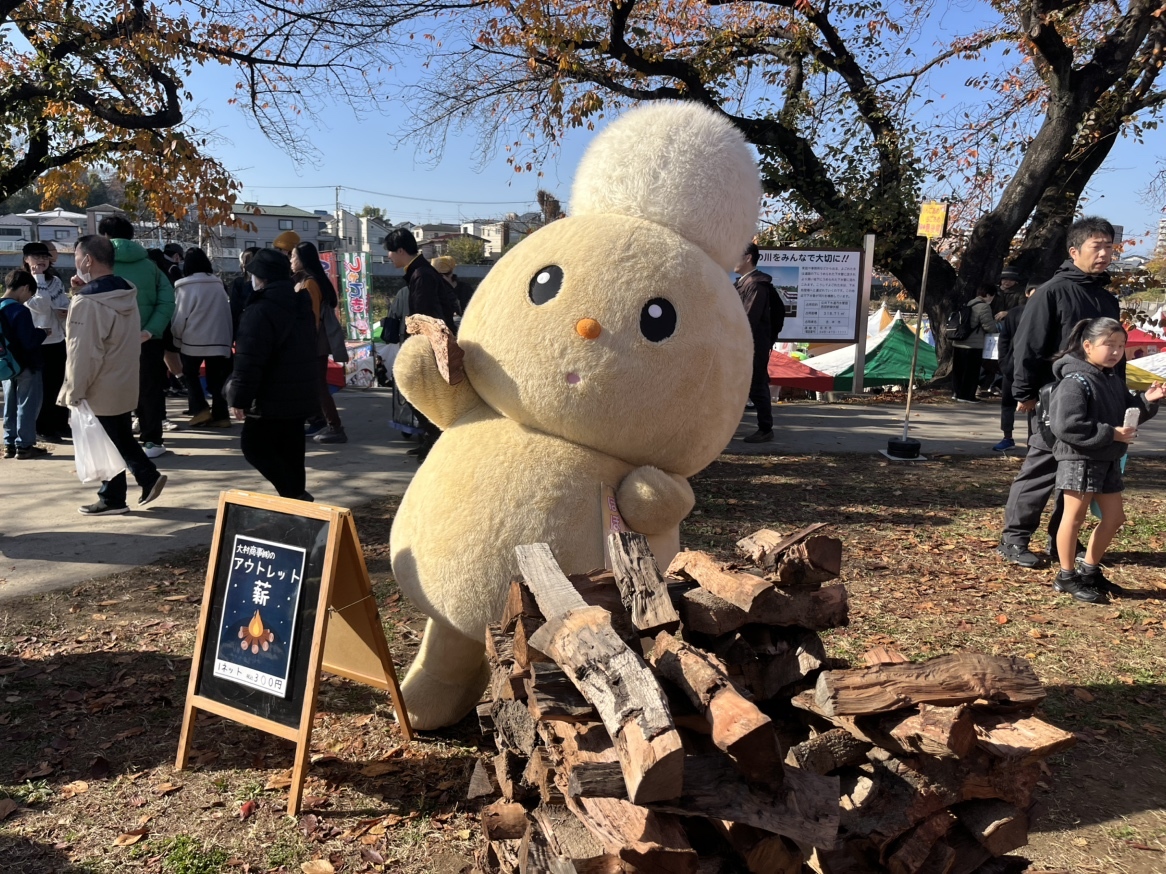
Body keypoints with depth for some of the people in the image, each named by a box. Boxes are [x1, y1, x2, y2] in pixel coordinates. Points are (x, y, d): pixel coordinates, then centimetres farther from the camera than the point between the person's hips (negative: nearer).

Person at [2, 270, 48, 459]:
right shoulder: (20, 311, -21)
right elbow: (29, 342, -23)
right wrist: (42, 332, -6)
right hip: (26, 365, -8)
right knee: (27, 406, 2)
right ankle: (24, 446, 6)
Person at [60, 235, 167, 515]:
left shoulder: (88, 302, -22)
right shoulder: (127, 293, 4)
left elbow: (83, 353, -21)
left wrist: (74, 391, -13)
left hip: (100, 390, -8)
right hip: (124, 384, 8)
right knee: (123, 439, 20)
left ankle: (112, 499, 14)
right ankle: (149, 477, 20)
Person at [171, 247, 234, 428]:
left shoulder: (186, 286, -9)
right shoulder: (218, 285, 4)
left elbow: (180, 316, -6)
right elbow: (226, 313, 9)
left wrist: (177, 336, 9)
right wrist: (227, 337, 17)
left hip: (193, 340, -3)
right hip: (218, 339, 4)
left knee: (190, 373, 15)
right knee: (216, 378, 7)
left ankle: (200, 408, 4)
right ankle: (220, 415, 5)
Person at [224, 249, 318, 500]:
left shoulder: (260, 311, -17)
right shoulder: (300, 305, 12)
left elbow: (249, 361, -22)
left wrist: (239, 398, -16)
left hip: (271, 398, -8)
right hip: (300, 395, 9)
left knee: (255, 446, 1)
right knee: (290, 449, 15)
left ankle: (294, 493, -6)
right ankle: (296, 493, 19)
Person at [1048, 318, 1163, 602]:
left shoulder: (1114, 381, 11)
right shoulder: (1075, 382, -17)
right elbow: (1065, 426, -26)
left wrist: (1147, 401, -2)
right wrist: (1111, 434, -24)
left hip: (1108, 461, 9)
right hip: (1078, 460, -9)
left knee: (1114, 517, 13)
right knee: (1074, 517, 1)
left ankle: (1088, 570, 28)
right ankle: (1066, 577, 13)